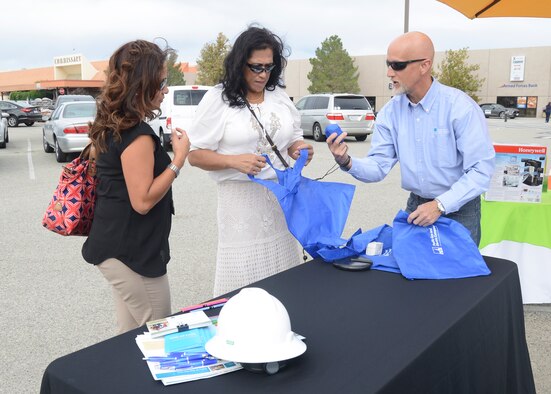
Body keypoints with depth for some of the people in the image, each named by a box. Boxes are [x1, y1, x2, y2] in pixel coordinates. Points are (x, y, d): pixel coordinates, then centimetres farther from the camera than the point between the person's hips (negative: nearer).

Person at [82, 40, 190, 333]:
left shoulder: (112, 126, 9)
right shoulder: (137, 135, -21)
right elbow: (143, 201, -23)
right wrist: (179, 158, -19)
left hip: (116, 246, 10)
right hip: (132, 253, -10)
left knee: (132, 336, 21)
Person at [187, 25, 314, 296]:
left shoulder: (280, 95, 10)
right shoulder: (217, 99, -4)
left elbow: (293, 138, 21)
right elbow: (195, 154, -5)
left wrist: (299, 148, -3)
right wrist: (235, 161, -21)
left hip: (281, 197, 4)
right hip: (241, 199, -4)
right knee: (243, 282, -2)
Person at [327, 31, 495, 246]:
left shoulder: (460, 107, -18)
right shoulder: (390, 112, -3)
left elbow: (481, 169, -20)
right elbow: (379, 165, -5)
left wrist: (440, 205, -28)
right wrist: (347, 162, -25)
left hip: (458, 210, -4)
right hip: (416, 206, 4)